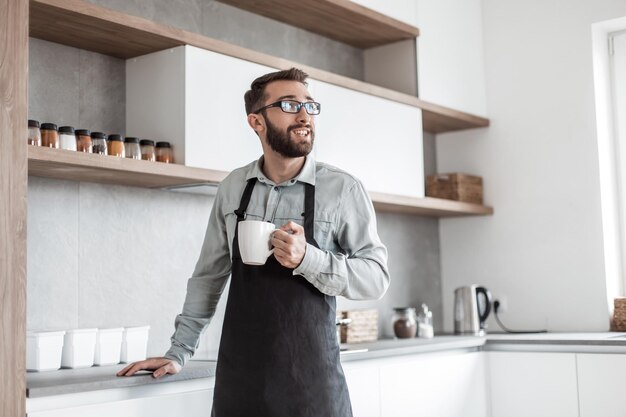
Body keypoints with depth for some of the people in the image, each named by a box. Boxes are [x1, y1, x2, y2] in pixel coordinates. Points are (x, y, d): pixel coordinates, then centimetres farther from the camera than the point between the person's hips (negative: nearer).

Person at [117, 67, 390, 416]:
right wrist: (178, 353, 11)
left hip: (311, 379, -3)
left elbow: (376, 277, -8)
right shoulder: (233, 188, 5)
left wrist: (308, 259, -22)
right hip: (237, 378, 3)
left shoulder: (343, 189, -6)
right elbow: (209, 275, 13)